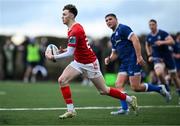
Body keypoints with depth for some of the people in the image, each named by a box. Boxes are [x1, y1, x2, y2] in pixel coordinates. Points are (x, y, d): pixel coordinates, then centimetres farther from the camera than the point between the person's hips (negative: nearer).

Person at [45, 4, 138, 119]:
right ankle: (71, 110, -7)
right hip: (78, 62, 9)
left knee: (104, 91, 2)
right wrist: (66, 49, 8)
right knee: (62, 80, -10)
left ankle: (130, 99, 20)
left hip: (89, 63, -9)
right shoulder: (75, 27, 4)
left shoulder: (75, 31, -26)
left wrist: (53, 57, -25)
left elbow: (70, 53, -29)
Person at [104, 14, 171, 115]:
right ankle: (124, 109, -6)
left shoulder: (122, 29, -7)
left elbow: (135, 40, -18)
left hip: (134, 61, -9)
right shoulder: (113, 36, 21)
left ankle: (160, 89, 6)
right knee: (118, 85, -5)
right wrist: (109, 59, 5)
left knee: (136, 87, -11)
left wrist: (139, 56, -24)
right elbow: (115, 53, 28)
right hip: (125, 63, 9)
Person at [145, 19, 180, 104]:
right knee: (159, 73, -27)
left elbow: (172, 41, -19)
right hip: (157, 59, 2)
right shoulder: (148, 37, 4)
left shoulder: (162, 33, -10)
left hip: (168, 57, -2)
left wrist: (162, 42, -33)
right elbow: (147, 46, 24)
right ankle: (167, 90, -3)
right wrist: (149, 55, 12)